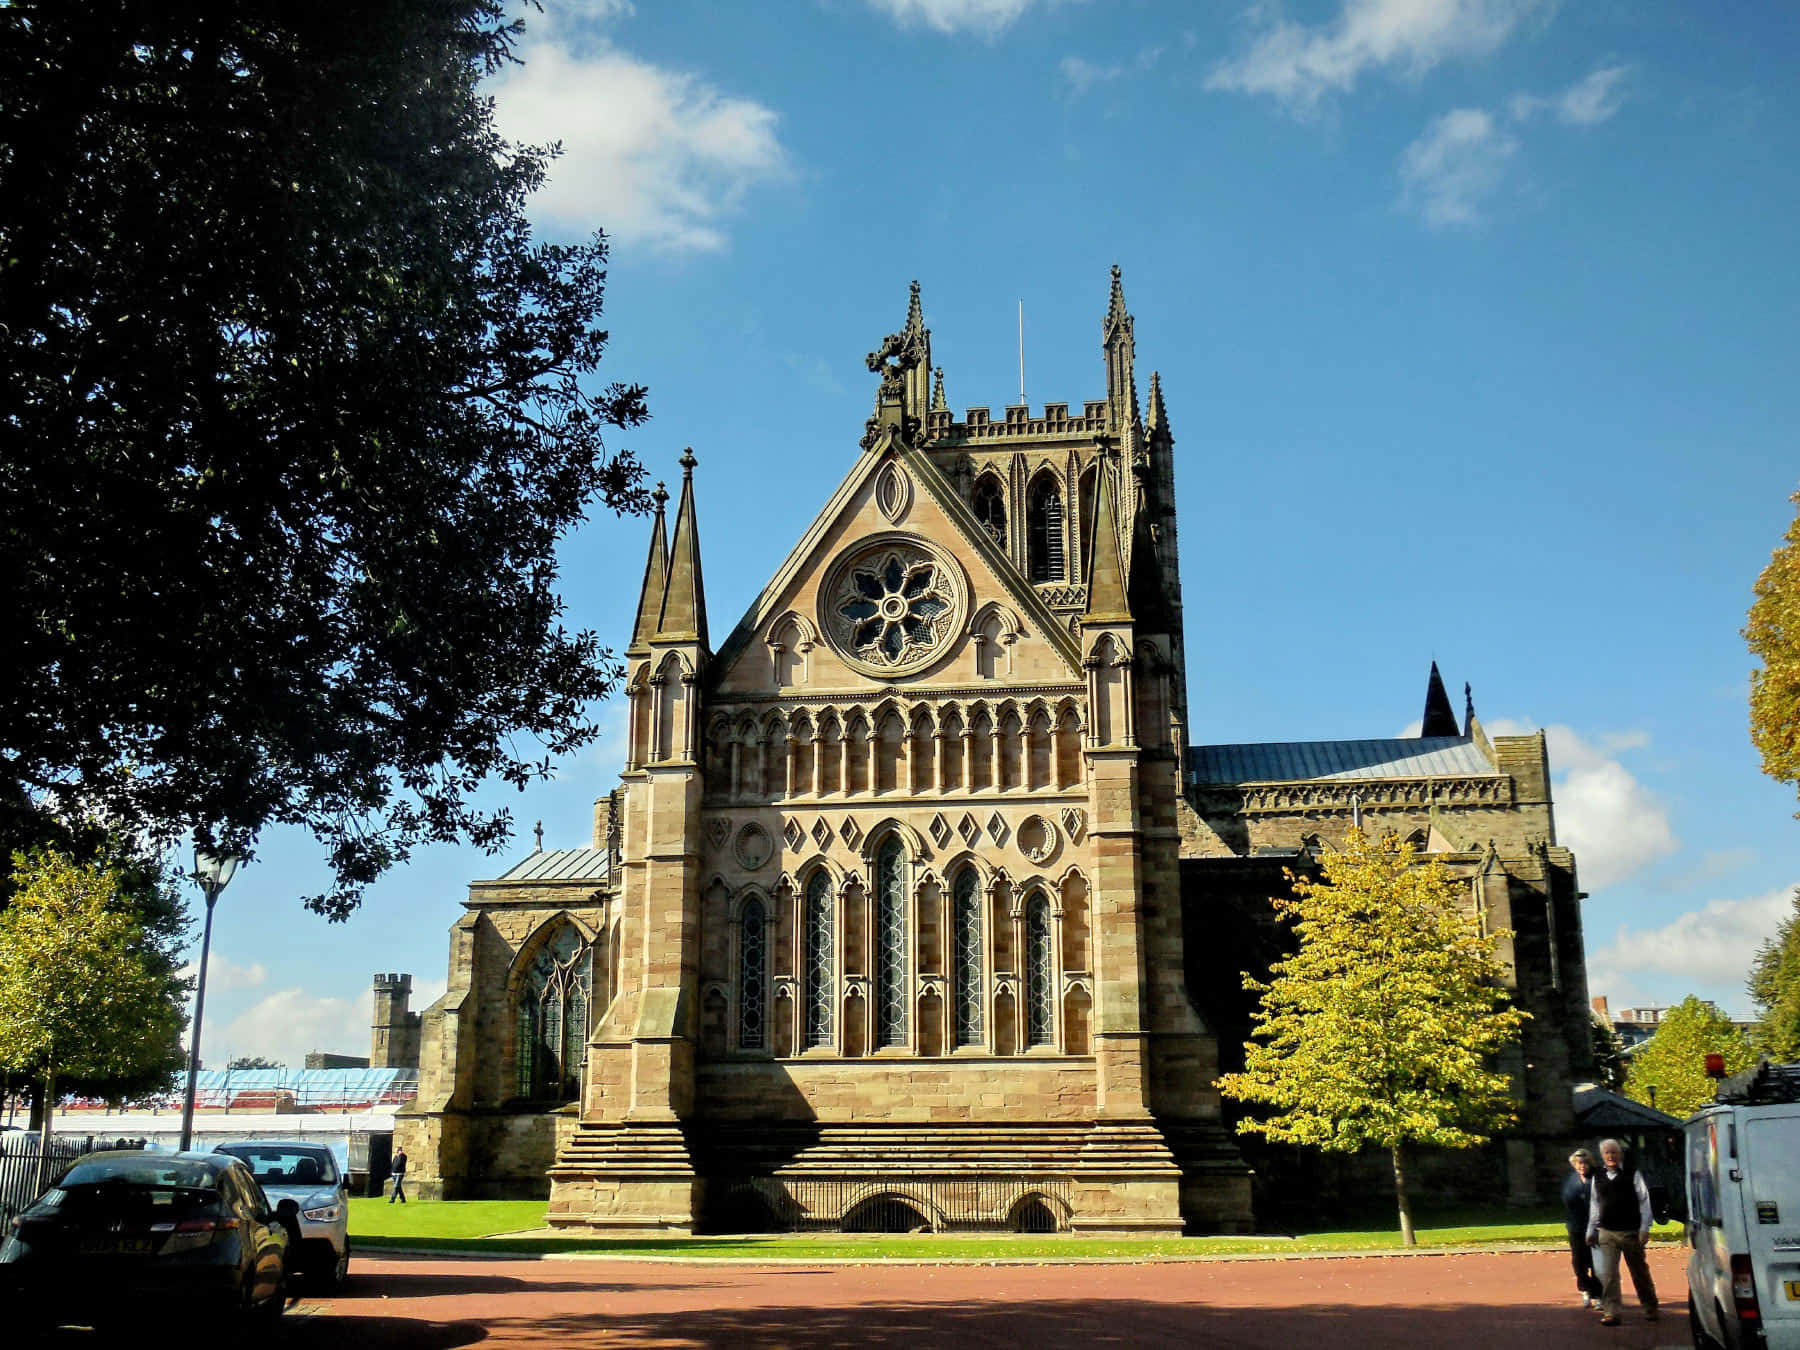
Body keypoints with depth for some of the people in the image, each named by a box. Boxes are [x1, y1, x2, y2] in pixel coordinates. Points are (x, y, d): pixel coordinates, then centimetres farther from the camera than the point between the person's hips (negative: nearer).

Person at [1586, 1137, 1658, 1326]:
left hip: (1631, 1231, -2)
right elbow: (1595, 1204, 14)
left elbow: (1644, 1201, -2)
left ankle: (1650, 1308, 30)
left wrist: (1644, 1228, -8)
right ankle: (1611, 1312, 0)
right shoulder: (1598, 1177, 8)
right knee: (1609, 1273, -3)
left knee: (1640, 1271, 12)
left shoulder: (1632, 1174, -3)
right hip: (1607, 1232, 2)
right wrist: (1591, 1230, 14)